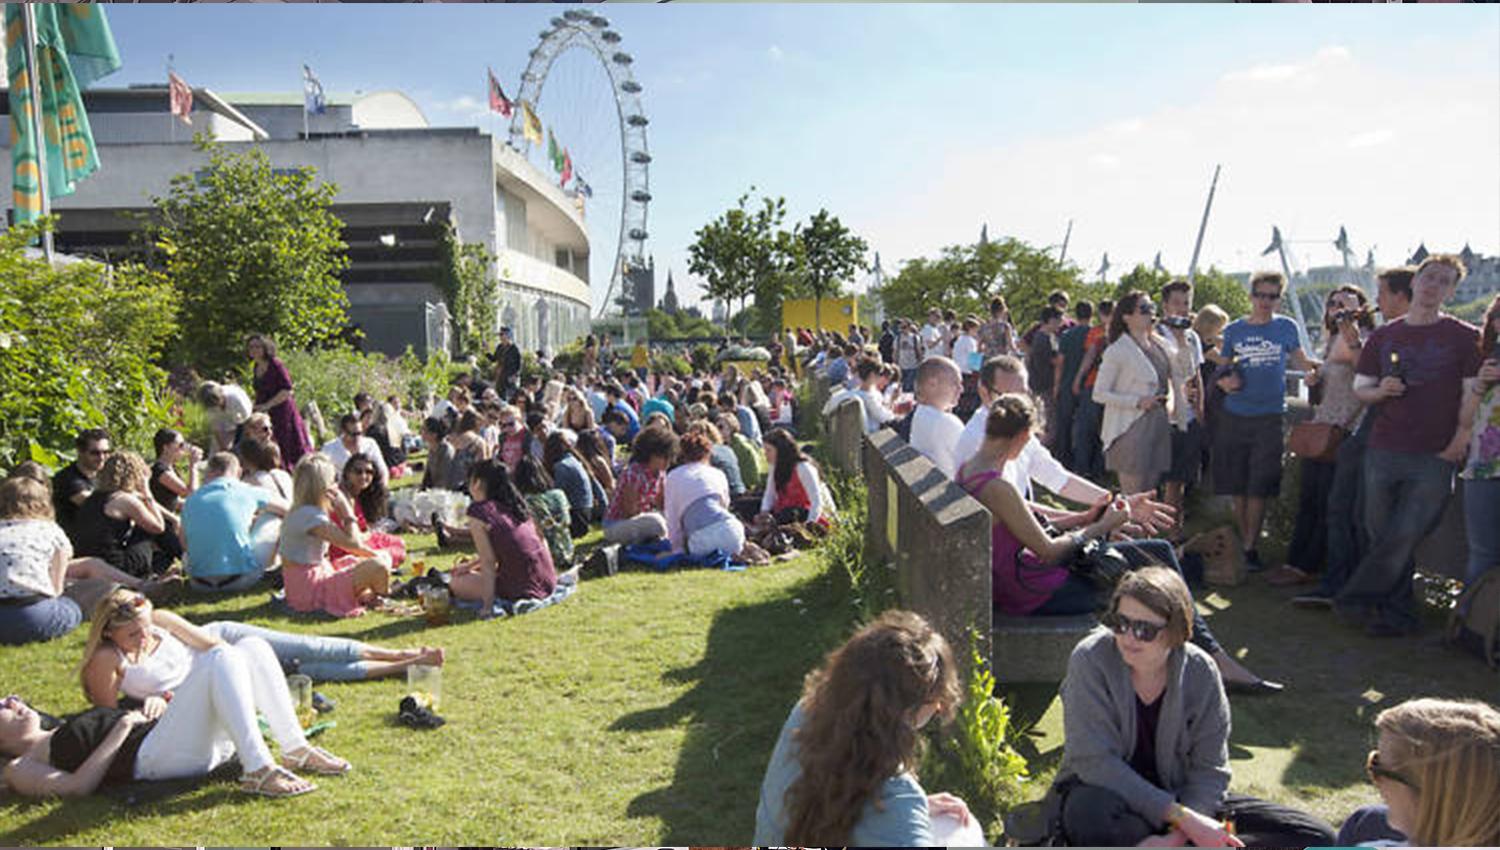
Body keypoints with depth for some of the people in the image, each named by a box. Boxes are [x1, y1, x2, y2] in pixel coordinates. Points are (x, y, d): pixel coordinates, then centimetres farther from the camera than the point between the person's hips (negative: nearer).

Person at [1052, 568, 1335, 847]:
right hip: (1107, 791, -4)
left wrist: (1181, 834, -24)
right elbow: (1095, 761, -22)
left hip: (1178, 796, 5)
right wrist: (1181, 817, -25)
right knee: (1088, 813, -41)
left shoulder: (1200, 670, -9)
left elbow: (1209, 770, -7)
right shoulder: (1090, 659, -19)